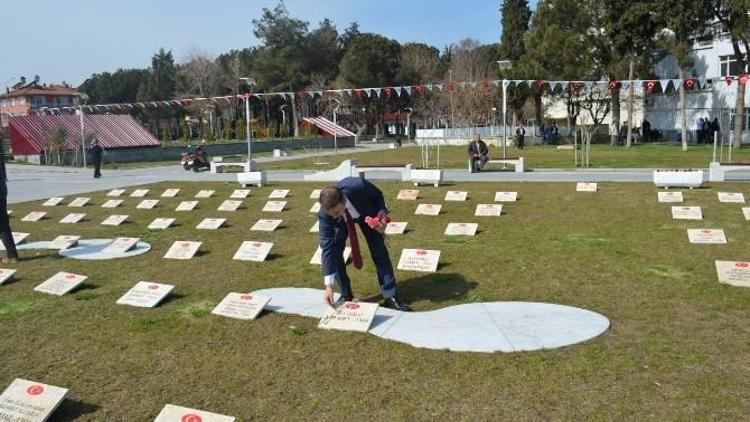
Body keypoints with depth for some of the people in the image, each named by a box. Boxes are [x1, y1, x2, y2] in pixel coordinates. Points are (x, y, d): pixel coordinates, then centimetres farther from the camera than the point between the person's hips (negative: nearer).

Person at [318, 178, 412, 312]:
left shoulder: (359, 186, -44)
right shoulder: (324, 214, -39)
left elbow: (377, 195, -19)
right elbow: (327, 247, -37)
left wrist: (381, 215, -37)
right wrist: (329, 286, -40)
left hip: (366, 213, 0)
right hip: (342, 221, 1)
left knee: (379, 249, -5)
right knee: (333, 251, -13)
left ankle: (390, 296, 3)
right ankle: (345, 295, 4)